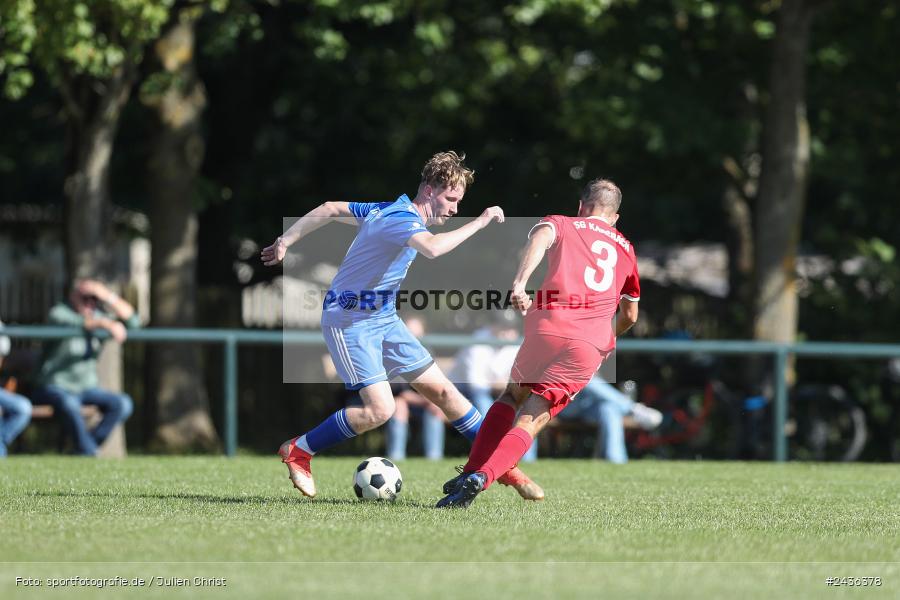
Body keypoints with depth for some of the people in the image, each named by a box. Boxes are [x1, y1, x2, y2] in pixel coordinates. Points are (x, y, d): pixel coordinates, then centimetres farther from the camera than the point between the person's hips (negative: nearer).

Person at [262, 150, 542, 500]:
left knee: (442, 391, 5)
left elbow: (329, 210, 12)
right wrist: (481, 222, -35)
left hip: (384, 320, 10)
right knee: (379, 408, -19)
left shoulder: (389, 210, 6)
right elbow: (433, 248, -45)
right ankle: (297, 452, -1)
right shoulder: (401, 219, -23)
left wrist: (286, 241, 17)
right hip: (350, 322, -10)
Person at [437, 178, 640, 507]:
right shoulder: (625, 248, 30)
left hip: (547, 326, -1)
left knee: (513, 396, 25)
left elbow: (541, 236, -8)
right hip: (592, 343, 1)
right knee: (531, 421, 1)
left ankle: (471, 472, 14)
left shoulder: (560, 224, 19)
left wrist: (520, 282, -22)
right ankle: (481, 477, -23)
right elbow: (630, 315, 39)